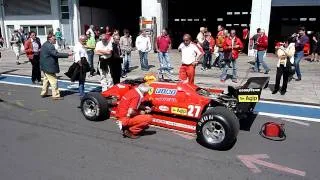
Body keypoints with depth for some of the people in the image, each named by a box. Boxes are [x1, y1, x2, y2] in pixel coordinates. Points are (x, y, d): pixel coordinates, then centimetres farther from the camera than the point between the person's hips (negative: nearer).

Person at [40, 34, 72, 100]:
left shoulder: (45, 45, 14)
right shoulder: (49, 46, -20)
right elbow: (56, 54, -27)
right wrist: (67, 54, -26)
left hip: (45, 66, 11)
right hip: (49, 67, -11)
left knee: (46, 79, 21)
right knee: (54, 81, -4)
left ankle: (44, 93, 31)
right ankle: (56, 95, 0)